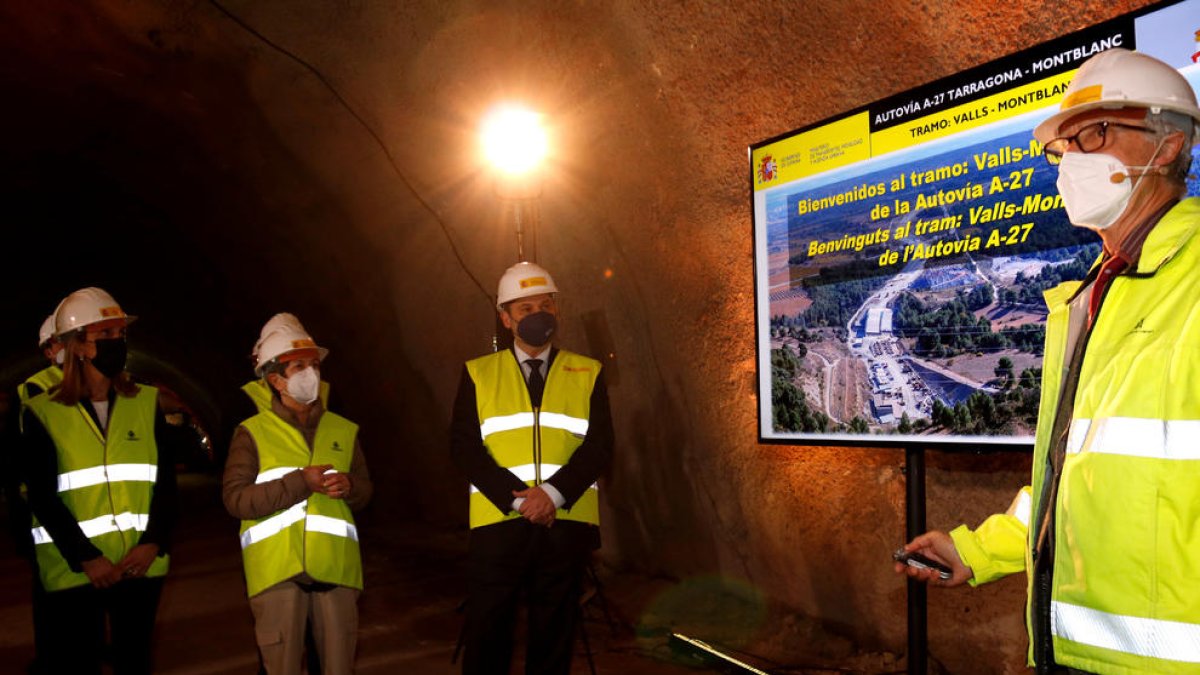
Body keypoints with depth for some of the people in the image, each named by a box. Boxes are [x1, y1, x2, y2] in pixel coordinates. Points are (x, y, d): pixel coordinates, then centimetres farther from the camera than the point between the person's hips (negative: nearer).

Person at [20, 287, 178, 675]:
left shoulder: (147, 402, 5)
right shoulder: (42, 413, -2)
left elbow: (165, 481, 2)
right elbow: (43, 498, -7)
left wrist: (153, 542, -10)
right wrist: (86, 558, -14)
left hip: (142, 563, 3)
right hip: (74, 570, -2)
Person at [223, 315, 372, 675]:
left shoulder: (345, 430, 12)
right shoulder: (253, 432, 1)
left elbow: (365, 492, 15)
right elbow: (235, 498, -9)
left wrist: (350, 486, -8)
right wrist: (300, 482, -16)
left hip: (335, 564, 3)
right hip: (277, 566, -3)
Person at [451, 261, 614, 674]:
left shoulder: (587, 373, 8)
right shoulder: (478, 374, 7)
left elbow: (600, 446, -1)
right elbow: (464, 447, -2)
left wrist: (553, 493, -15)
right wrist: (517, 498, -13)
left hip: (566, 525, 1)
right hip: (499, 523, 0)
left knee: (554, 638, 11)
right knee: (486, 636, 4)